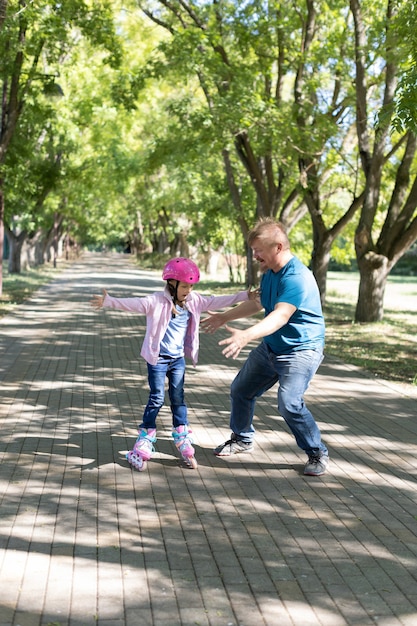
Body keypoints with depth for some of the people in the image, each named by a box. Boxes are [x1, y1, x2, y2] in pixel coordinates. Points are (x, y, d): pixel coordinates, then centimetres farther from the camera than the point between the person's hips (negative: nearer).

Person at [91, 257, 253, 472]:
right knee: (156, 399, -3)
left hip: (178, 359, 5)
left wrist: (244, 296, 12)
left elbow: (216, 301, 10)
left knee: (178, 399, 10)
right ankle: (142, 447, 7)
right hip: (158, 359, -5)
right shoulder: (157, 301, -16)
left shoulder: (193, 301, 2)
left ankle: (183, 443, 19)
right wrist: (109, 302, -42)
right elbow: (134, 303, -28)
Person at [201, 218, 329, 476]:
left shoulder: (297, 277, -26)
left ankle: (318, 454, -3)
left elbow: (280, 316, -39)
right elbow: (258, 303, 21)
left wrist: (247, 335, -53)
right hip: (270, 348, 9)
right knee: (241, 390, 14)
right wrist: (225, 317, 26)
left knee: (290, 403, -24)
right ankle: (242, 438, 38)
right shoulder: (270, 272, 3)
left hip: (300, 350, -9)